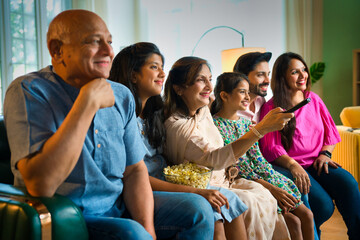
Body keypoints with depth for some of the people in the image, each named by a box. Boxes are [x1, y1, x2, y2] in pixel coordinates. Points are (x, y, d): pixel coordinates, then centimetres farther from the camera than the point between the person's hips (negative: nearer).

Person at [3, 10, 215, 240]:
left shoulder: (122, 96, 2)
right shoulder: (28, 91, -16)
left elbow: (135, 170, 4)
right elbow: (40, 185, -28)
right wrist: (88, 101, -27)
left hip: (120, 206, 6)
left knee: (199, 210, -4)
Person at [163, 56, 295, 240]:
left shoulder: (203, 110, 5)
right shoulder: (177, 126, -24)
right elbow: (215, 159, -36)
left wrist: (228, 165, 1)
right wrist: (263, 128, -40)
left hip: (219, 179, 8)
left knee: (262, 193, -12)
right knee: (248, 203, -25)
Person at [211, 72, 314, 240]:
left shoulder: (245, 122, 11)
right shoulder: (215, 125, -12)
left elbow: (257, 157, 7)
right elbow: (230, 166, -17)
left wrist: (275, 187, -10)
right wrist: (269, 188, -21)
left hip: (260, 174, 7)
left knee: (306, 214, -2)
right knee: (293, 221, -15)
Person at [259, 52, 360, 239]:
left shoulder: (314, 99, 16)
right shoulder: (272, 108, -1)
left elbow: (330, 132, 18)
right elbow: (270, 148, -8)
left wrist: (325, 153, -2)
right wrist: (293, 165, -23)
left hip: (318, 163, 5)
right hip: (289, 166, -4)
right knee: (323, 205, -24)